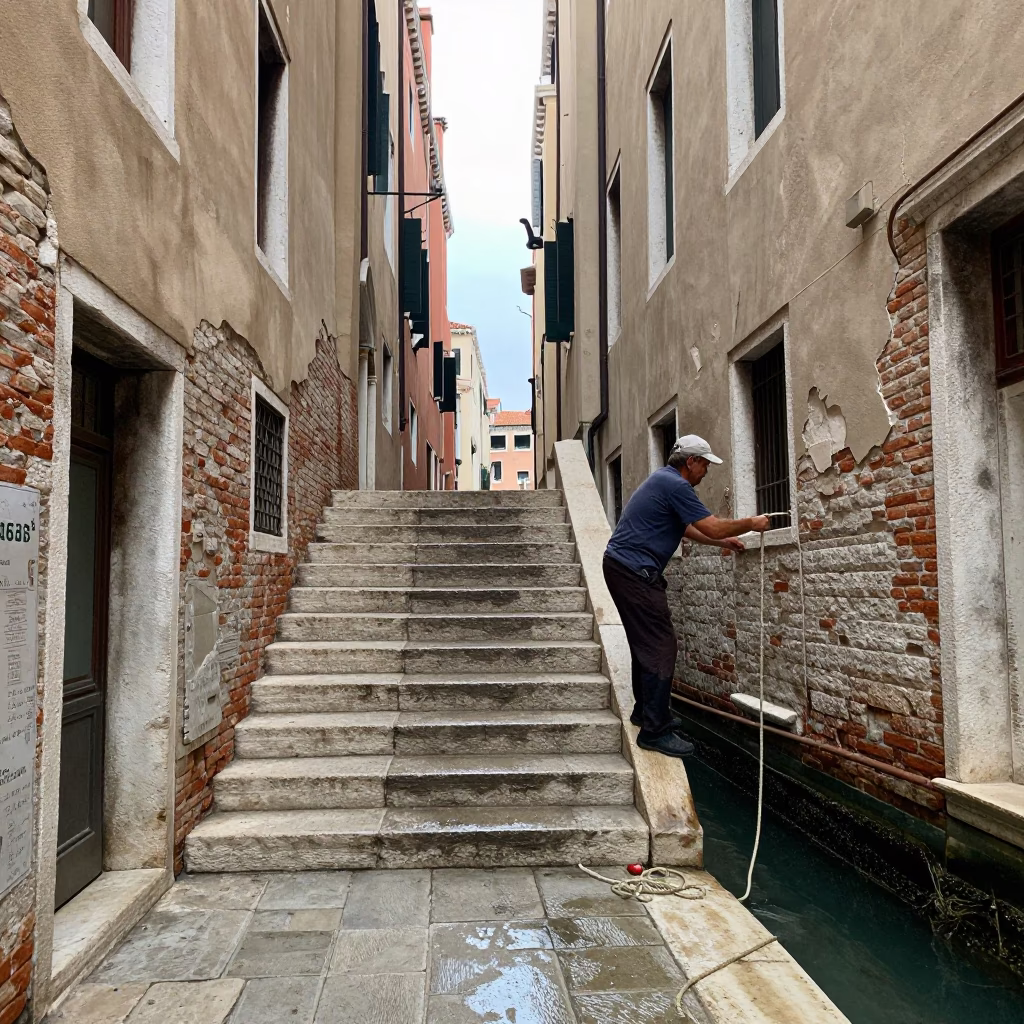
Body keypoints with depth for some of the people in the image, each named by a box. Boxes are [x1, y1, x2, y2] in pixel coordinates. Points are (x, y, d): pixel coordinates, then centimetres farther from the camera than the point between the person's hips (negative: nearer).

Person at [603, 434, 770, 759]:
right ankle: (654, 730, -5)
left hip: (622, 566, 11)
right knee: (660, 646, -8)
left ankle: (646, 710, 30)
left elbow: (685, 528, 28)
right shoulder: (676, 485, -14)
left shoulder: (664, 480, 19)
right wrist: (751, 524, 1)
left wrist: (722, 542, 28)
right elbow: (713, 526, -15)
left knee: (646, 643, 19)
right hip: (636, 571, -11)